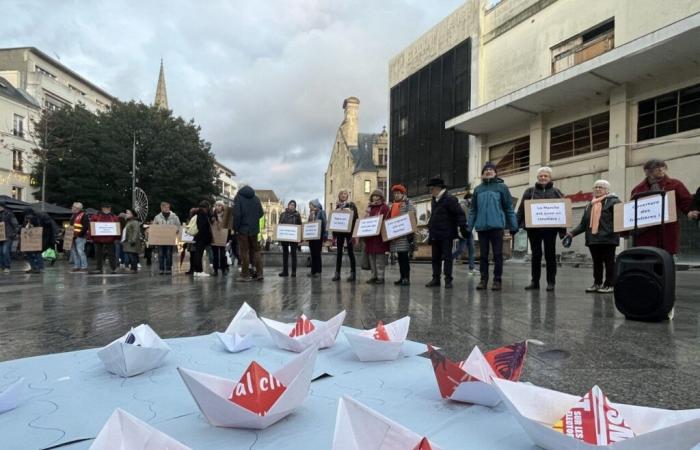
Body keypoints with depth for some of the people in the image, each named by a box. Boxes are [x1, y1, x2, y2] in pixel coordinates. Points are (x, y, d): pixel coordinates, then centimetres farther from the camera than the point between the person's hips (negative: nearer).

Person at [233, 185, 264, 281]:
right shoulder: (256, 198, 8)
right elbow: (261, 213, 6)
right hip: (254, 229, 4)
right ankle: (259, 273, 8)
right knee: (256, 250, 12)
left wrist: (235, 228, -5)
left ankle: (245, 275, 1)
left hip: (243, 229, -4)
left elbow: (237, 214, -13)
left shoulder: (238, 197, -4)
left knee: (244, 252, 0)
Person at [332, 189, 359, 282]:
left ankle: (353, 273, 5)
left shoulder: (351, 205, 0)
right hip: (339, 231, 4)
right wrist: (334, 233, 8)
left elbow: (355, 219, -6)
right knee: (338, 252, 6)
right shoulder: (337, 206, 13)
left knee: (350, 252, 0)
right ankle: (337, 273, 10)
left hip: (349, 231, -4)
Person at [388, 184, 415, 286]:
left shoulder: (408, 203, -2)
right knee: (400, 257, 9)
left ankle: (406, 278, -4)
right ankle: (402, 277, 14)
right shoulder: (393, 205, 20)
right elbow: (390, 218, 24)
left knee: (404, 256, -8)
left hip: (404, 234, -7)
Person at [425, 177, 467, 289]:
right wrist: (430, 228, 20)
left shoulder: (450, 199, -11)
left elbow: (460, 214, -15)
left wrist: (463, 228, -20)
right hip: (435, 235, 8)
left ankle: (448, 280, 5)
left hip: (446, 235, -8)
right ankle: (436, 279, 18)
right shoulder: (434, 200, 14)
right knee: (435, 258, 10)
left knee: (447, 257, -1)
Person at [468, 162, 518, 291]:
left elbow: (509, 208, 2)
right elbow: (473, 210, 13)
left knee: (497, 255, 2)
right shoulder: (478, 189, 13)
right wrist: (469, 227, 8)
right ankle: (483, 279, 15)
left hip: (497, 226, -3)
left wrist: (513, 226, -2)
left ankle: (497, 280, 9)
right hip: (481, 227, 3)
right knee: (483, 255, 8)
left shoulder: (502, 187, 3)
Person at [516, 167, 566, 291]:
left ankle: (551, 282, 13)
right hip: (533, 228, 0)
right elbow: (521, 209, 3)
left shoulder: (556, 192, 7)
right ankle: (534, 281, 14)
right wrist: (516, 225, -6)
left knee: (550, 255, 5)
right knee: (536, 255, 7)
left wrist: (562, 229, -2)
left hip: (550, 229, 0)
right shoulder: (529, 191, 6)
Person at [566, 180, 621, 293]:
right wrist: (572, 233, 10)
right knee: (596, 262, 11)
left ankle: (609, 285, 9)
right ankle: (597, 284, 19)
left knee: (609, 262, 2)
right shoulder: (589, 205, 17)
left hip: (608, 238, -6)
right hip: (592, 238, 6)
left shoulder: (613, 202, -1)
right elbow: (583, 224, 17)